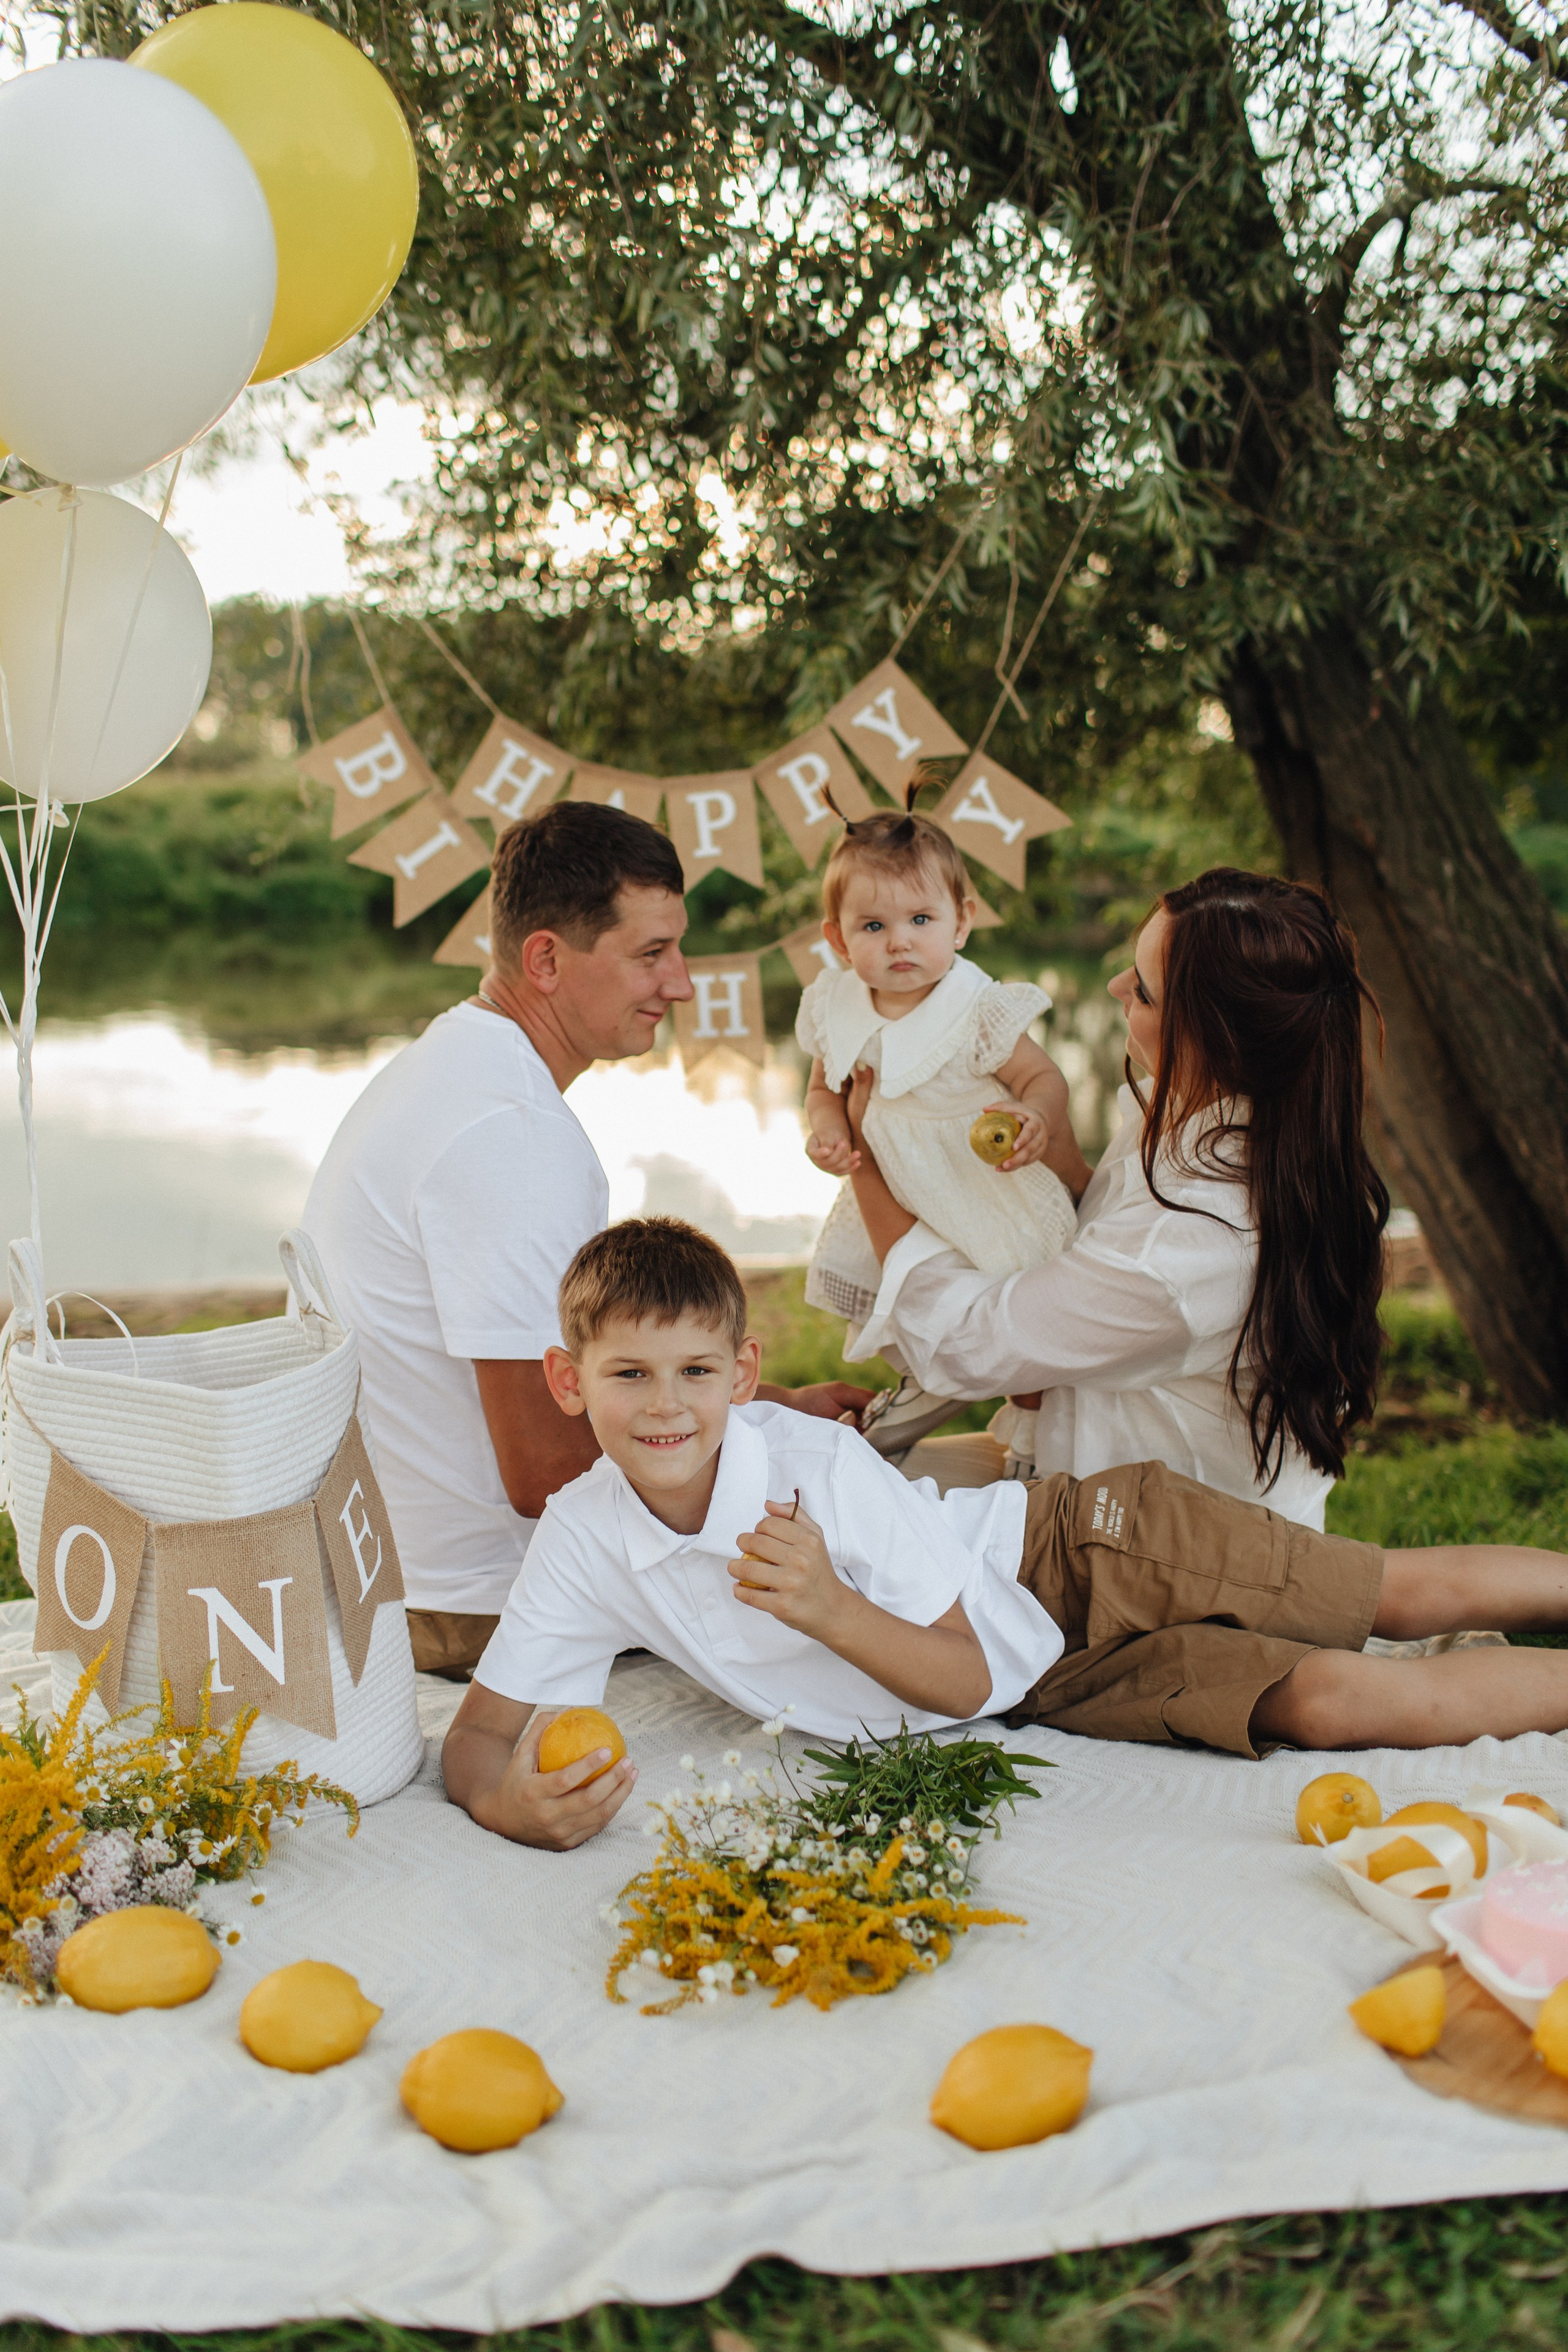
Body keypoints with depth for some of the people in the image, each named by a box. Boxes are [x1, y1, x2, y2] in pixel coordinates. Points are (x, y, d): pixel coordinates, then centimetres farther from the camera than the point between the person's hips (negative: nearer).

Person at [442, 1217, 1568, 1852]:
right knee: (1338, 1705, -6)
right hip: (1047, 1688, 3)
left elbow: (966, 1676, -19)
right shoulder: (584, 1541, -14)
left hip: (1080, 1552, -3)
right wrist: (513, 1802, -35)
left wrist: (830, 1609, -37)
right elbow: (478, 1732, -11)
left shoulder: (823, 1466, -27)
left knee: (1409, 1594, -12)